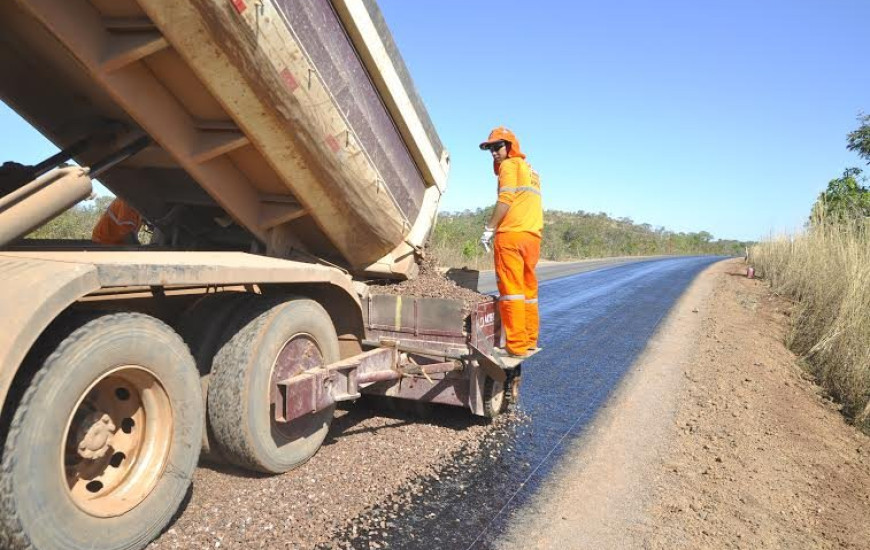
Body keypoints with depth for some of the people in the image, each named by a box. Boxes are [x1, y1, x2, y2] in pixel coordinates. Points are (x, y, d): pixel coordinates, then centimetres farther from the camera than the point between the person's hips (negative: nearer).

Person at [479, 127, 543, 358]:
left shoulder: (510, 165, 2)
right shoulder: (530, 170, 27)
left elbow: (505, 200, -11)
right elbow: (526, 205, 19)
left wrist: (489, 228, -8)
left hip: (512, 235, -8)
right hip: (533, 236, 8)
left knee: (511, 291, -9)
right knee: (528, 290, 13)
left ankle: (516, 345, -10)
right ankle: (530, 341, 18)